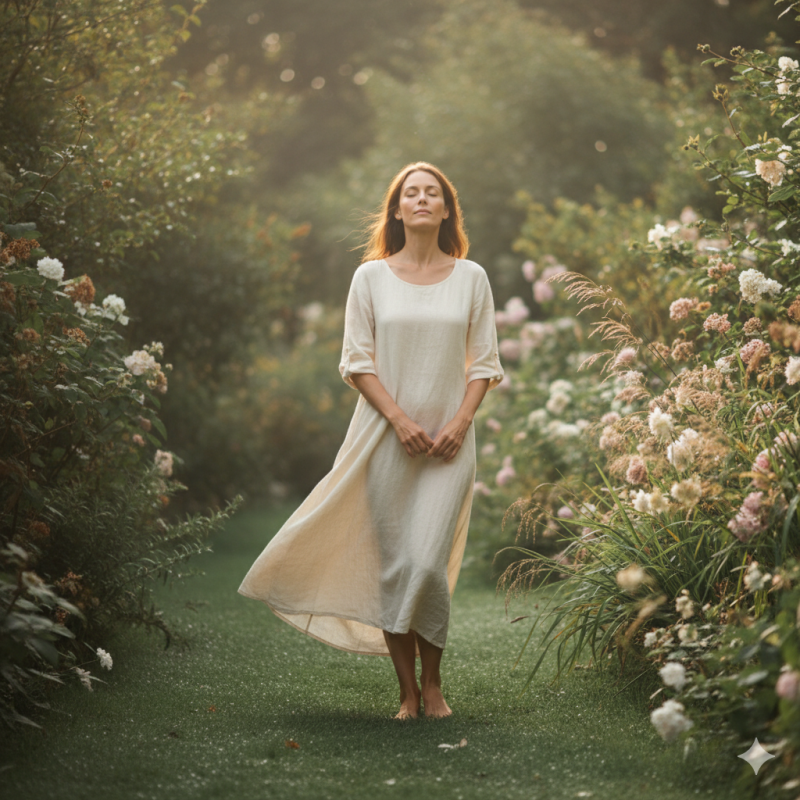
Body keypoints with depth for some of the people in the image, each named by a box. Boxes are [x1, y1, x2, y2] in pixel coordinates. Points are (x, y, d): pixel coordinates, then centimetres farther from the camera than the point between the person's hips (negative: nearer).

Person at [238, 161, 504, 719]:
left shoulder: (471, 277, 7)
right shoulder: (371, 277, 4)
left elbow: (484, 364, 7)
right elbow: (357, 362, 2)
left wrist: (460, 422, -8)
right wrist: (400, 420, -10)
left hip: (449, 442, 0)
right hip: (385, 438, 0)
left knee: (427, 564, -11)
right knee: (393, 566, -1)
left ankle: (433, 681, 11)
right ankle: (408, 691, 12)